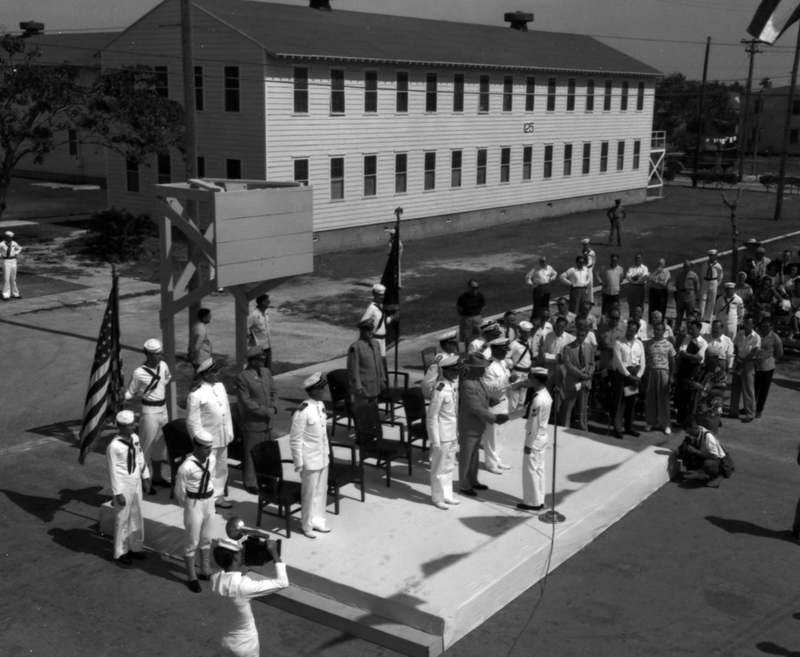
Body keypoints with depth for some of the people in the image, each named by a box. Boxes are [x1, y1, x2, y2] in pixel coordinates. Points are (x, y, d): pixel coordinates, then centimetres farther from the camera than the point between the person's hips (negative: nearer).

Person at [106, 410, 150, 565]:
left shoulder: (135, 438, -3)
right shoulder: (114, 446, -23)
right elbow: (113, 471, -19)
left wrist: (145, 477, 14)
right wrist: (118, 493, -16)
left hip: (136, 484, 7)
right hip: (123, 486, -7)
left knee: (137, 517, 17)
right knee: (122, 519, 7)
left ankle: (135, 547, 34)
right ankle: (121, 552, 23)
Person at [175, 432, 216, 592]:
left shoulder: (212, 460, -7)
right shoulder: (186, 467, -26)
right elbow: (179, 491, -13)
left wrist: (209, 499, 13)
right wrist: (188, 506, 2)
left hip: (209, 501, 6)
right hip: (194, 503, -6)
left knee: (206, 538, 20)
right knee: (192, 541, 7)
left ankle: (205, 571, 38)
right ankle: (191, 578, 22)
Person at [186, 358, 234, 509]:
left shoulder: (220, 386, 5)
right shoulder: (196, 394, -18)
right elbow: (192, 420, -15)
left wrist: (229, 431, 11)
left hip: (222, 437, 7)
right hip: (208, 440, -7)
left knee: (222, 468, 16)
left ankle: (218, 496, 29)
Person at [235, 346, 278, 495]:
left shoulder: (266, 372, 7)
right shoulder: (243, 378, -14)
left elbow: (273, 391, 14)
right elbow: (246, 402, -15)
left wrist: (272, 408, -2)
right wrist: (265, 410, -16)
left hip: (267, 421, 6)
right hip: (252, 422, -6)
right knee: (251, 453, 4)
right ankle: (250, 483, 16)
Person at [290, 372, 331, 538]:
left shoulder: (321, 406, 3)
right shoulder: (302, 412, -23)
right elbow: (295, 440, -18)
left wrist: (327, 453, 17)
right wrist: (299, 463, -16)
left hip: (322, 457, 7)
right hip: (310, 460, -7)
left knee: (321, 490, 18)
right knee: (309, 493, 7)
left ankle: (318, 520, 35)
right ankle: (307, 526, 23)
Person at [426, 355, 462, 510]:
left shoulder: (455, 385, 1)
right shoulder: (440, 390, -23)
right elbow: (431, 417, -19)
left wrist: (457, 433, 14)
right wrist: (435, 441, -17)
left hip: (453, 434, 8)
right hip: (442, 434, -8)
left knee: (449, 466, 20)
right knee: (440, 468, 8)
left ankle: (447, 495, 34)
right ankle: (437, 498, 23)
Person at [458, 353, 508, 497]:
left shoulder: (479, 379, 3)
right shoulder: (467, 385, -27)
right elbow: (476, 408, -27)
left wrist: (493, 417, 6)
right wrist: (494, 419, -22)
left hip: (478, 425, 9)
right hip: (469, 427, -9)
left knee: (474, 455, 22)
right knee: (466, 457, 7)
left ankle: (473, 481, 37)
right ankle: (464, 485, 21)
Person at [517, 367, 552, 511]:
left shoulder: (538, 400, -27)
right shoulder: (545, 394, 4)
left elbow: (534, 424, -23)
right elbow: (526, 410, 10)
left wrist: (528, 444, -16)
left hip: (535, 439, -9)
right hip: (542, 437, 9)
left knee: (530, 470, 3)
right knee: (539, 469, 17)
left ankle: (533, 502, 12)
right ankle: (539, 500, 26)